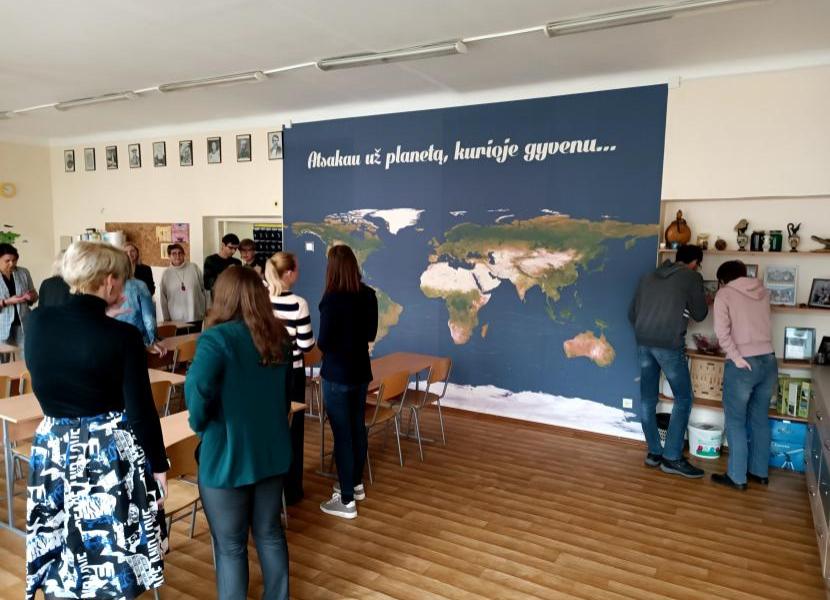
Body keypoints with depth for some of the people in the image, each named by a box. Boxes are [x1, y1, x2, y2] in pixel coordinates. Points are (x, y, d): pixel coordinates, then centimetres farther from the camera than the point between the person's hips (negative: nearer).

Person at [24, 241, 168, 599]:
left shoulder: (37, 322, -6)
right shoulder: (122, 336, -18)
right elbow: (141, 410, -15)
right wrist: (158, 464, -2)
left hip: (53, 447, 5)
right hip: (111, 452, -4)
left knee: (59, 552, 21)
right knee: (110, 557, 12)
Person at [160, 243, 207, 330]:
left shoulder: (194, 268, 0)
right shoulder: (166, 273, 2)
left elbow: (203, 289, 6)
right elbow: (163, 298, 6)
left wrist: (205, 310, 7)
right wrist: (166, 318, 5)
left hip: (196, 316, 0)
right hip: (176, 319, 0)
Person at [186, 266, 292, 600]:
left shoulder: (218, 338, -18)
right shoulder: (279, 337, 2)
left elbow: (197, 386, -32)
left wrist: (198, 424, -13)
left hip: (227, 457, -6)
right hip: (272, 451, 6)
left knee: (230, 545, 12)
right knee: (269, 532, 22)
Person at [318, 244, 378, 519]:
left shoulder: (332, 299, -20)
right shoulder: (369, 295, -1)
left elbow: (323, 342, -15)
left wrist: (327, 344, 6)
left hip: (337, 374, -6)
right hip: (361, 370, 7)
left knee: (342, 434, 0)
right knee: (358, 428, 18)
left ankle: (346, 501, 9)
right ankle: (356, 484, 35)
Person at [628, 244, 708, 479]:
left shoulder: (649, 277, 19)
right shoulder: (692, 277, 3)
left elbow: (632, 313, 18)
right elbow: (699, 314, 8)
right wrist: (701, 301, 29)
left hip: (643, 342, 6)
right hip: (669, 344, -6)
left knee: (647, 399, 12)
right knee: (683, 399, 6)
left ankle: (654, 452, 20)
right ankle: (672, 458, 6)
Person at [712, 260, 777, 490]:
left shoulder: (725, 293, -3)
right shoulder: (762, 291, 13)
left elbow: (721, 330, -16)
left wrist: (736, 357, -14)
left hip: (743, 364, -6)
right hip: (768, 360, 6)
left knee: (736, 421, 5)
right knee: (760, 419, 17)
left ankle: (737, 477, 10)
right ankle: (760, 471, 28)